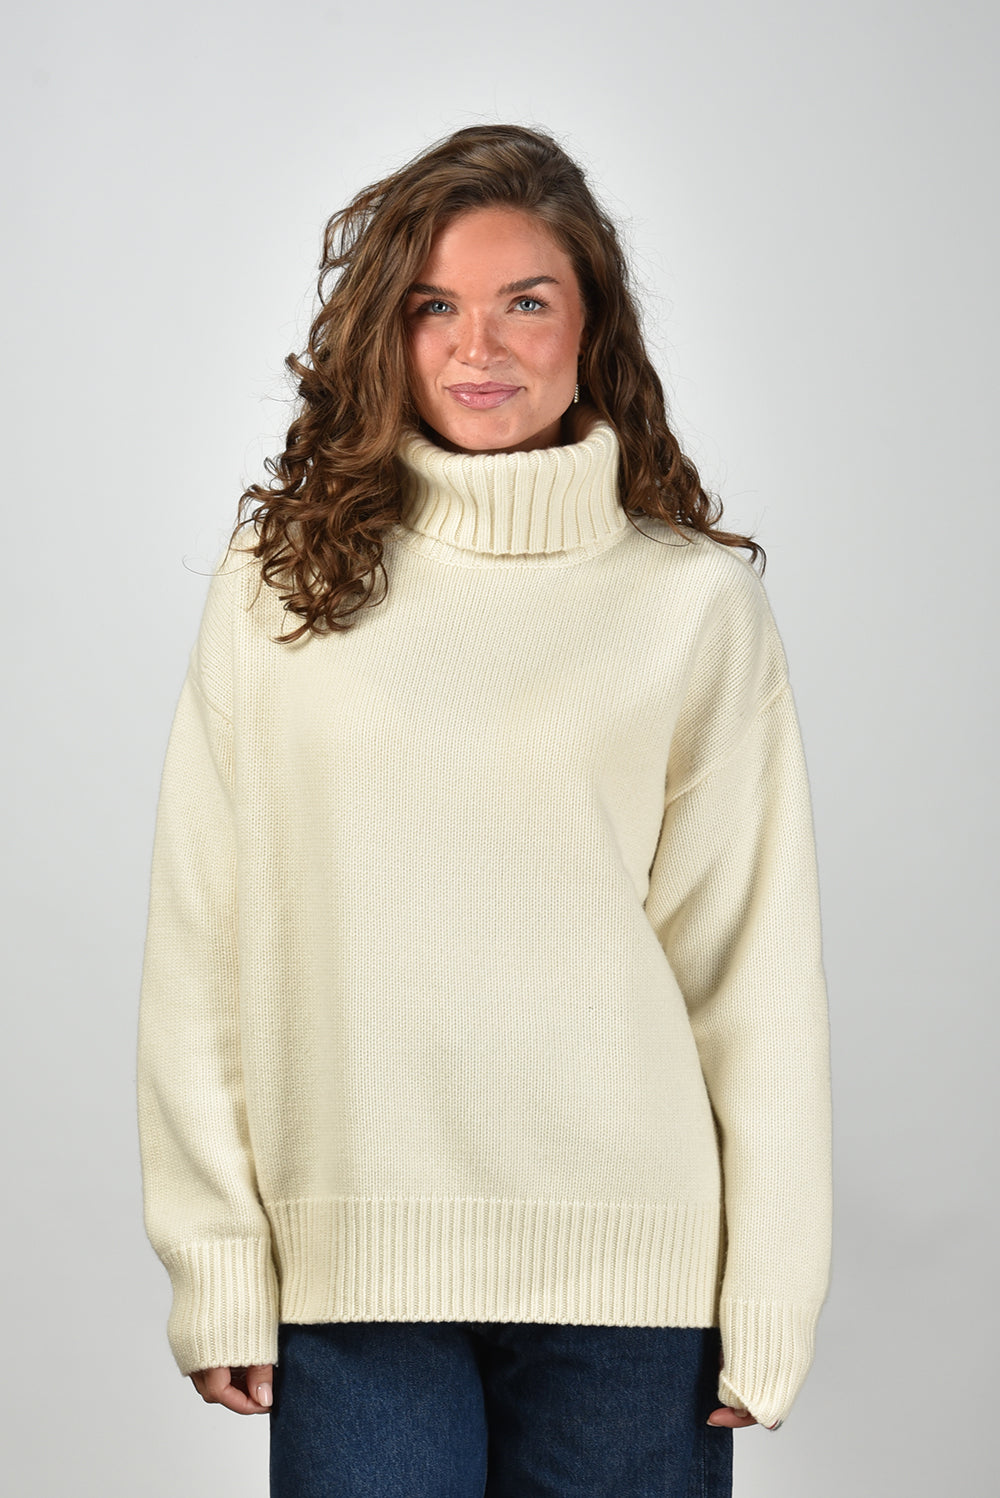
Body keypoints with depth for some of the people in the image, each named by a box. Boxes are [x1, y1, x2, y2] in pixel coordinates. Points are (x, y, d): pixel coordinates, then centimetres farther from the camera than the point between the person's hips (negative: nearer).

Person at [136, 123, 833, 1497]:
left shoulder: (697, 600, 3)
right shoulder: (282, 583, 4)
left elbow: (756, 969, 3)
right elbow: (203, 943, 3)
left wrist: (770, 1302, -1)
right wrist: (218, 1268, -1)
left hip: (629, 1273, 0)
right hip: (353, 1269, 0)